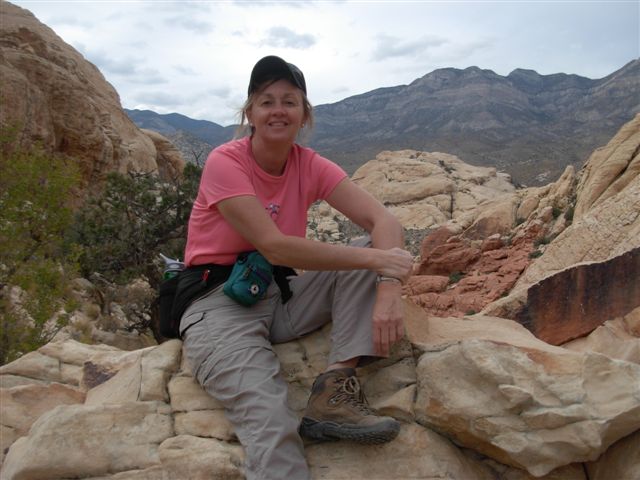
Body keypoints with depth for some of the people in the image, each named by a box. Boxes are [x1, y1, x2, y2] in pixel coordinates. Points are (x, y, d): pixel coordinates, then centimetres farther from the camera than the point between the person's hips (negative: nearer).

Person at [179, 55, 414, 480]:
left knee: (376, 249, -13)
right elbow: (275, 247, -24)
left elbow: (383, 220, -9)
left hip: (279, 294, 6)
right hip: (219, 304, -5)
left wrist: (388, 290, -28)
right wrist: (374, 259, -25)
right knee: (271, 423, -29)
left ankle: (336, 388, -23)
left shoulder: (311, 166, 1)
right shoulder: (224, 163, -13)